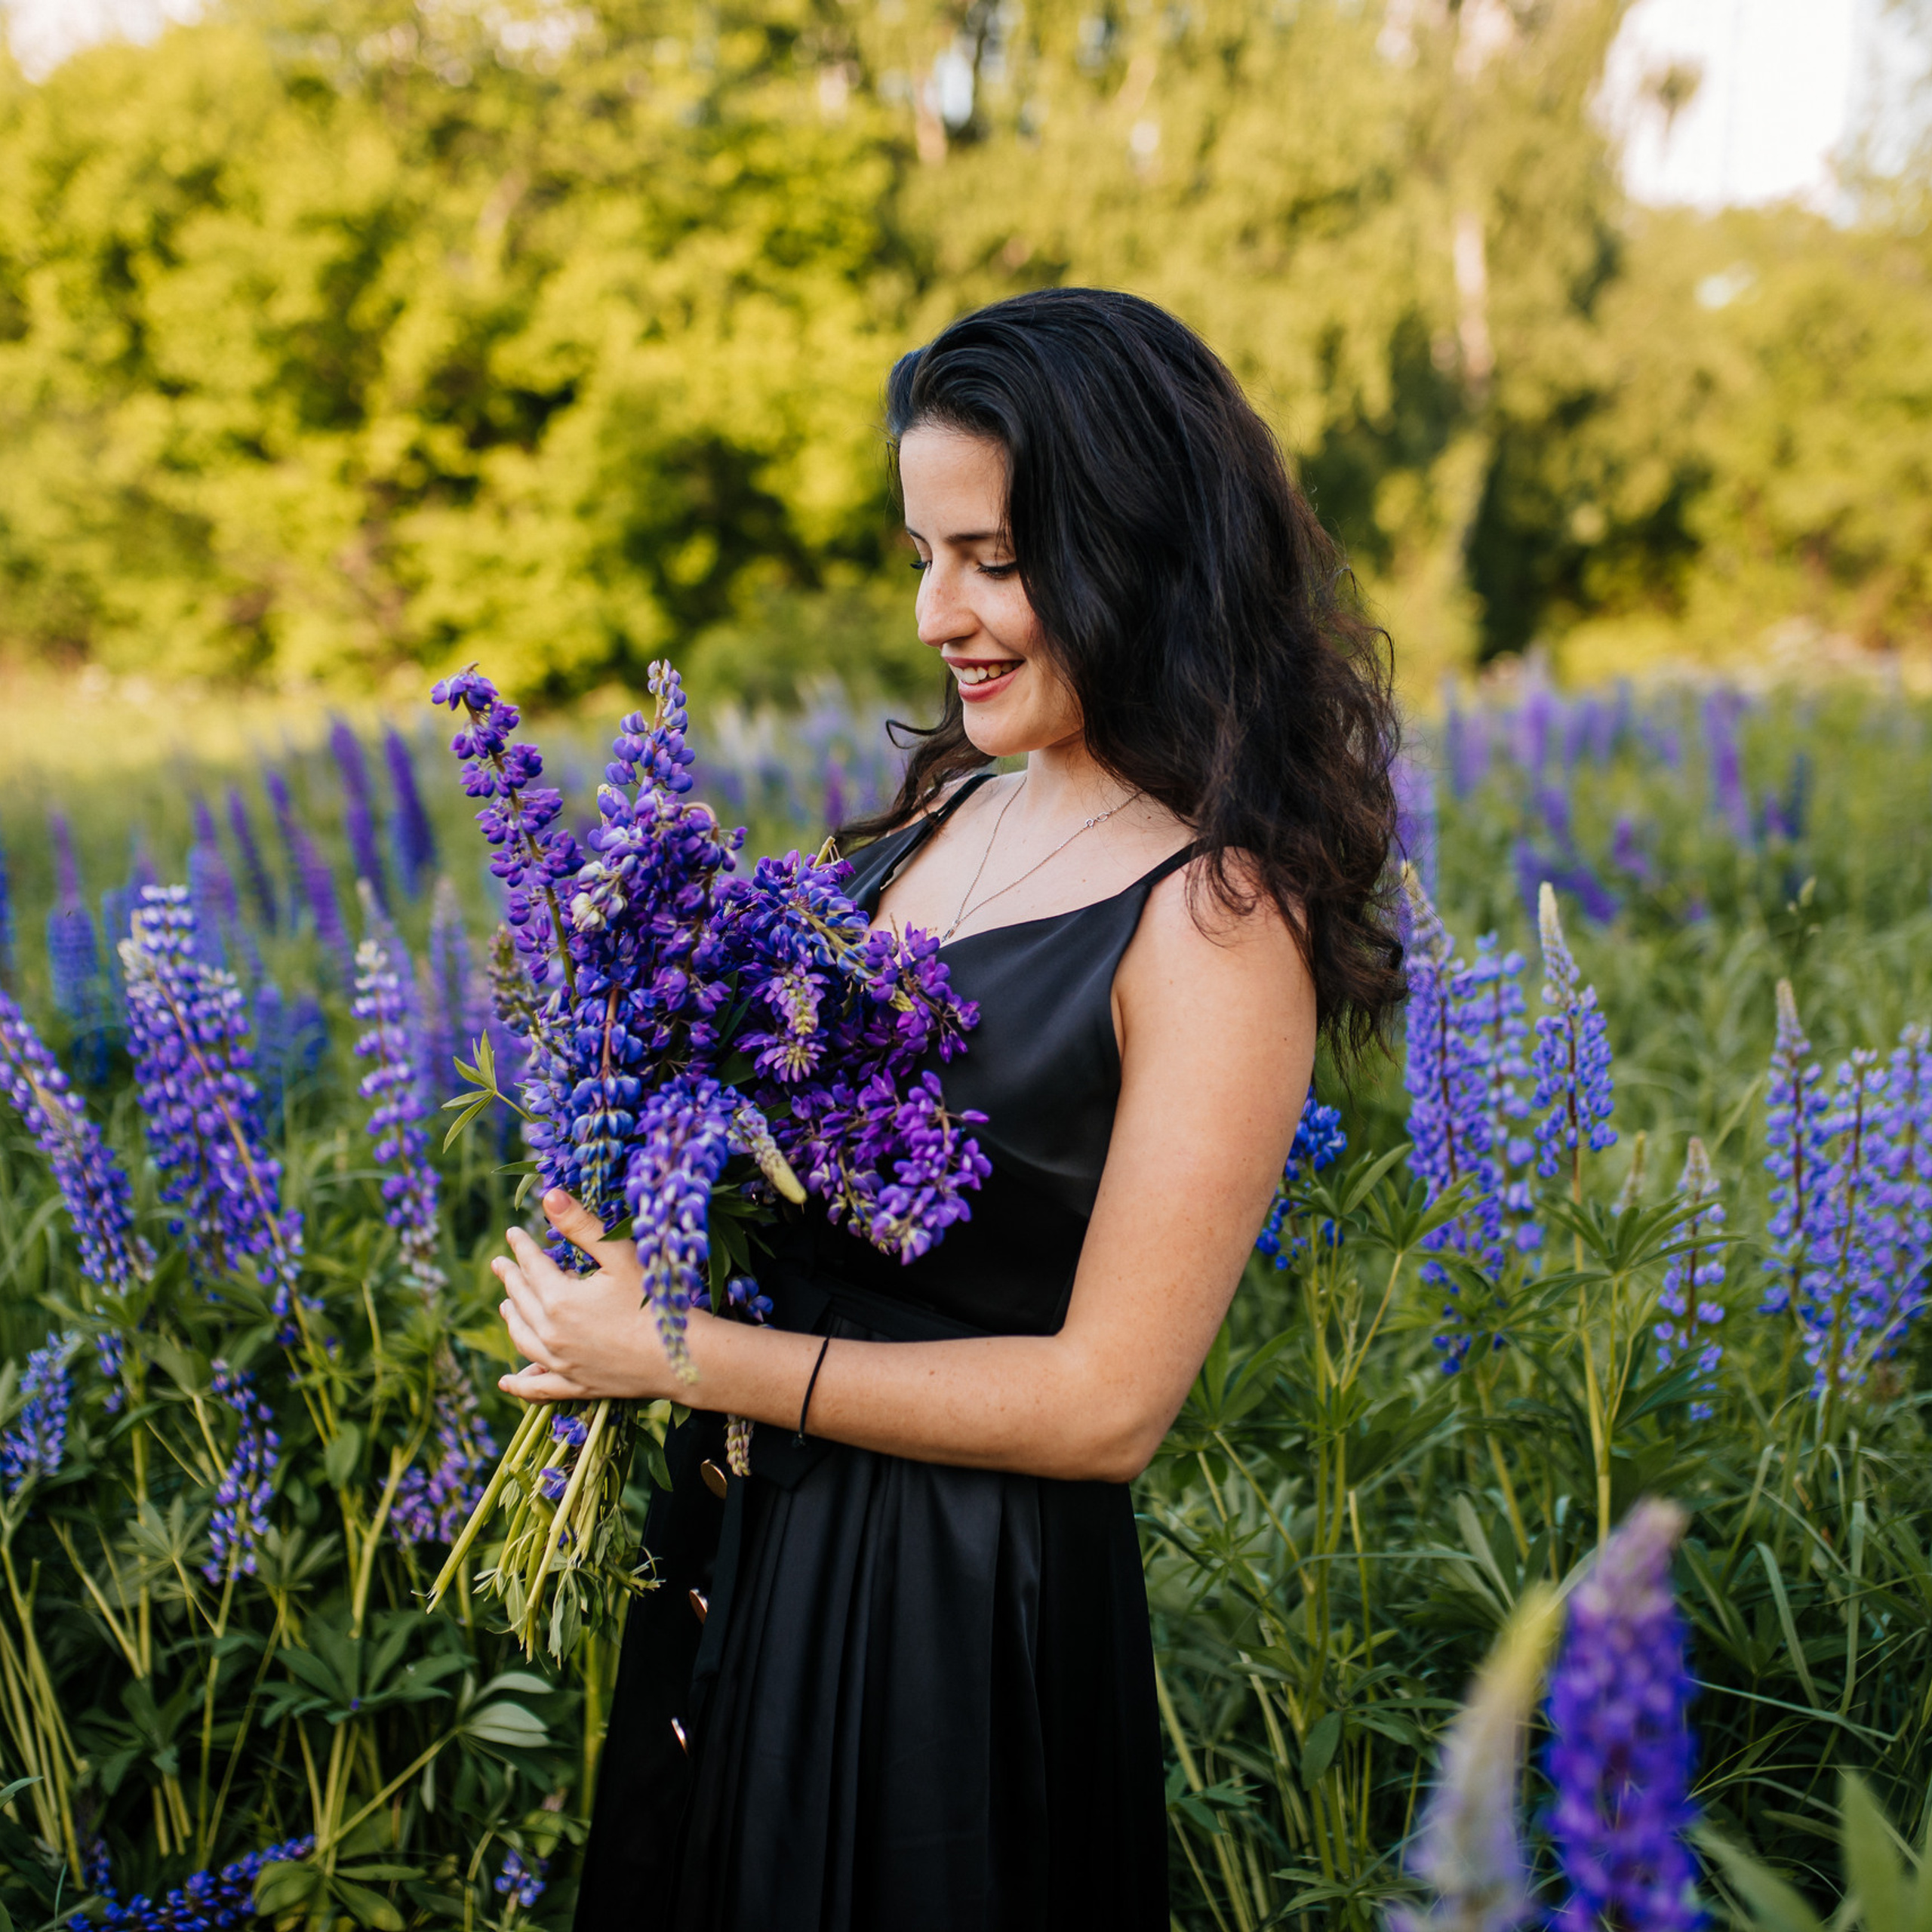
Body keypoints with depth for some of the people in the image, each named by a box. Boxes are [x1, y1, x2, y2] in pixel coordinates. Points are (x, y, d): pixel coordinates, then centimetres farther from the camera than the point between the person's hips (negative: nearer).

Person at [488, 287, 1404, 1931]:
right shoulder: (953, 807, 1)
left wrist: (686, 1356, -20)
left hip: (962, 1607, -7)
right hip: (743, 1535, 7)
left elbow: (1107, 1403, -22)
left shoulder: (1216, 920, -21)